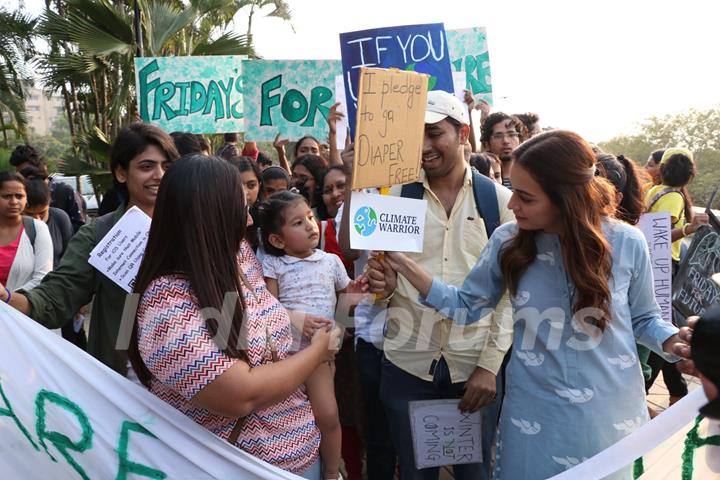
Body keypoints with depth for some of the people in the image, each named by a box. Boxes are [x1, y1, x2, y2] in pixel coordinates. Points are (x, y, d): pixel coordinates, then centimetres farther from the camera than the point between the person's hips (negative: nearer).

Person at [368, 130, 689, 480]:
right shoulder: (508, 241, -10)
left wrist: (673, 343, -17)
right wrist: (408, 270, -12)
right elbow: (467, 305, 0)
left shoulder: (627, 243, -11)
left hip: (611, 416, 0)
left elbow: (643, 318, 4)